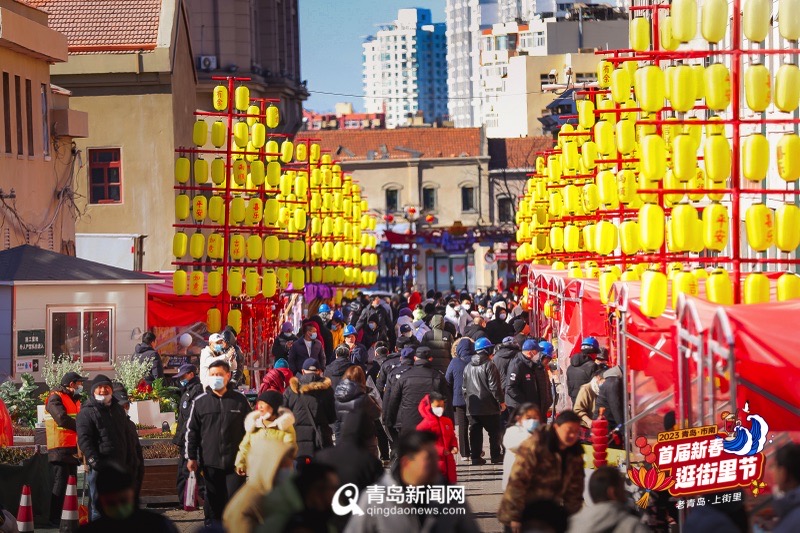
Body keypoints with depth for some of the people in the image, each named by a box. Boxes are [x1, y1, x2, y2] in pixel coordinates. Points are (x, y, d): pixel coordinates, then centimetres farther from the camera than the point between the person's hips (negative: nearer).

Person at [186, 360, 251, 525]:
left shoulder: (240, 400, 3)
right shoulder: (200, 402, 4)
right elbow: (192, 431, 8)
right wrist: (191, 457, 3)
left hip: (235, 462, -1)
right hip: (210, 462, 1)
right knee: (213, 501, 7)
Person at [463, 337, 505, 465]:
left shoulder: (468, 367, 9)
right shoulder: (489, 365, -11)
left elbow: (464, 387, 16)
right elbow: (494, 386, -13)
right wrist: (501, 401, -5)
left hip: (472, 407, 5)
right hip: (488, 406, -5)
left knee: (475, 432, 7)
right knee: (494, 431, 4)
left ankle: (476, 457, 5)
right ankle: (496, 456, 4)